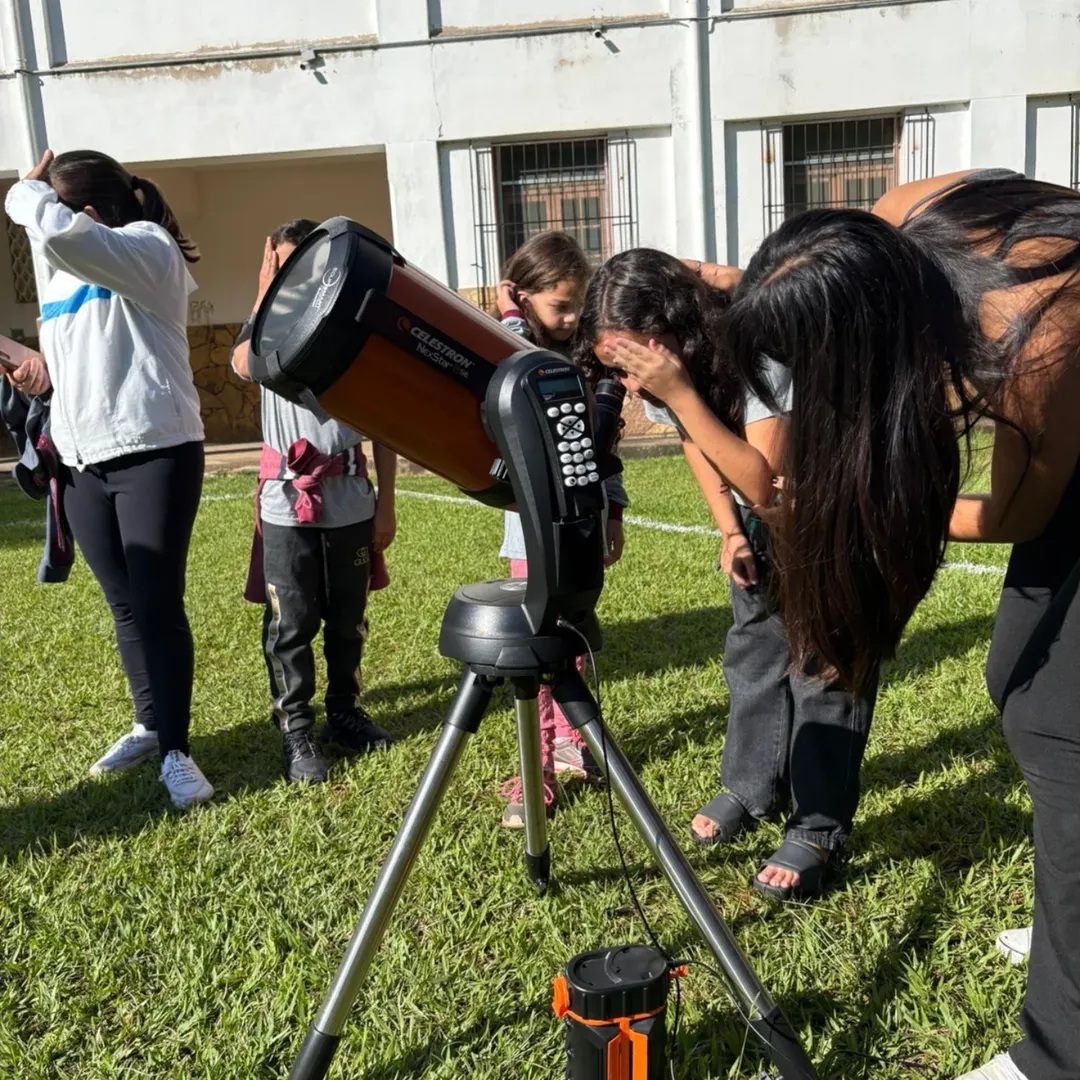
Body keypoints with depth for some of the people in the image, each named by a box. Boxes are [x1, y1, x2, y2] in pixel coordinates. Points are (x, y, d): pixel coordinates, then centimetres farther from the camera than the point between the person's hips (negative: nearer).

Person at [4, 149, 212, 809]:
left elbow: (56, 233, -24)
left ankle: (175, 749, 4)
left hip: (155, 453, -7)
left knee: (158, 606, -6)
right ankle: (149, 726, 27)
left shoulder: (150, 249, -7)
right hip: (84, 462, 8)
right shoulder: (65, 275, 18)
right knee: (125, 606, 13)